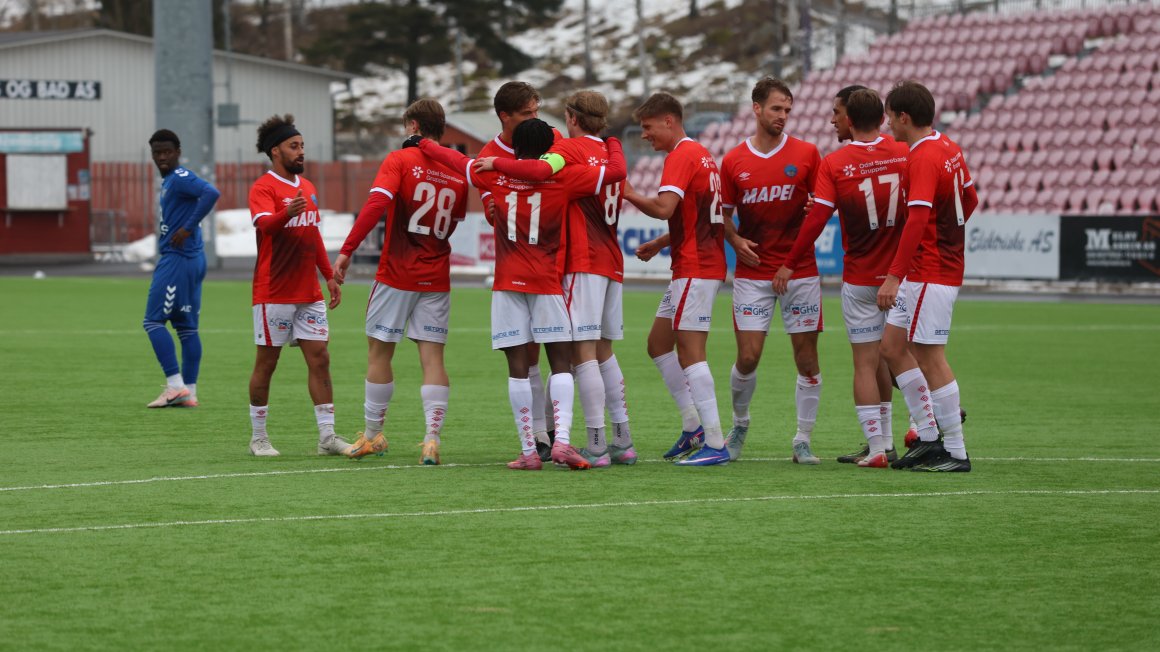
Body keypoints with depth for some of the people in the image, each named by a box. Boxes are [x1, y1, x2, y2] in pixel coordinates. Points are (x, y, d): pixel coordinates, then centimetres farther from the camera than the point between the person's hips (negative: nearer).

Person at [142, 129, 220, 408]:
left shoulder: (180, 178, -12)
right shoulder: (169, 181, 18)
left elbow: (211, 193, -28)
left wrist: (187, 228, -24)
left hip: (177, 258, -10)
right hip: (192, 260, 10)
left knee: (154, 321, -7)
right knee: (187, 327, 9)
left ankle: (175, 385, -10)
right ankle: (189, 392, 9)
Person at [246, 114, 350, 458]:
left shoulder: (308, 188, 16)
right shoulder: (263, 188, -9)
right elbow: (263, 224, -29)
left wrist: (329, 276, 21)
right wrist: (288, 213, -49)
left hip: (309, 293, 7)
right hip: (273, 294, -7)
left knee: (320, 358, 1)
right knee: (266, 362, 1)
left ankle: (327, 436, 3)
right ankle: (258, 438, 10)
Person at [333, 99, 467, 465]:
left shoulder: (400, 160, -7)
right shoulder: (458, 172, 5)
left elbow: (376, 204, -20)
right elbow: (455, 223, 13)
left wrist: (347, 250, -20)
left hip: (396, 273, -3)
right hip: (437, 278, 3)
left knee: (379, 352, 10)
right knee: (432, 357, 2)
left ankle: (373, 435, 18)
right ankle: (432, 439, -11)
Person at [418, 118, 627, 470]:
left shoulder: (495, 175, 2)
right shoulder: (562, 178, -4)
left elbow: (455, 158, 17)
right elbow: (617, 171, -5)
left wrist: (423, 144, 35)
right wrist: (613, 144, 16)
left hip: (508, 282, 1)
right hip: (548, 282, -1)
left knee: (518, 367, 1)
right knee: (561, 363, 2)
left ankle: (528, 450, -2)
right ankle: (562, 440, -15)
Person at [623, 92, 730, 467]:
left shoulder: (681, 155, -13)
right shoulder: (699, 154, 18)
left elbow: (664, 208, -26)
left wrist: (630, 194, -10)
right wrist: (661, 244, 19)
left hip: (696, 268, -10)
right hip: (694, 266, 10)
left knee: (689, 351, -11)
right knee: (658, 343, 15)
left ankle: (715, 444, -11)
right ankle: (693, 426, 17)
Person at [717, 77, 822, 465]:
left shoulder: (806, 154, 0)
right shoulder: (733, 161, 3)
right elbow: (724, 212, 12)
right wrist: (735, 240, -6)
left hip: (800, 270, 0)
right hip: (752, 271, 0)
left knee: (806, 358, -1)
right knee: (748, 357, -4)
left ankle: (803, 441, 10)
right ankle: (739, 425, 22)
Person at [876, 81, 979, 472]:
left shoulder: (923, 158, -19)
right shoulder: (950, 149, 10)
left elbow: (917, 220, -27)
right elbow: (970, 200, 21)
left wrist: (894, 276, -30)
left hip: (929, 274, -10)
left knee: (930, 357, -5)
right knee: (891, 347, 13)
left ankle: (956, 454, 0)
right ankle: (929, 436, 14)